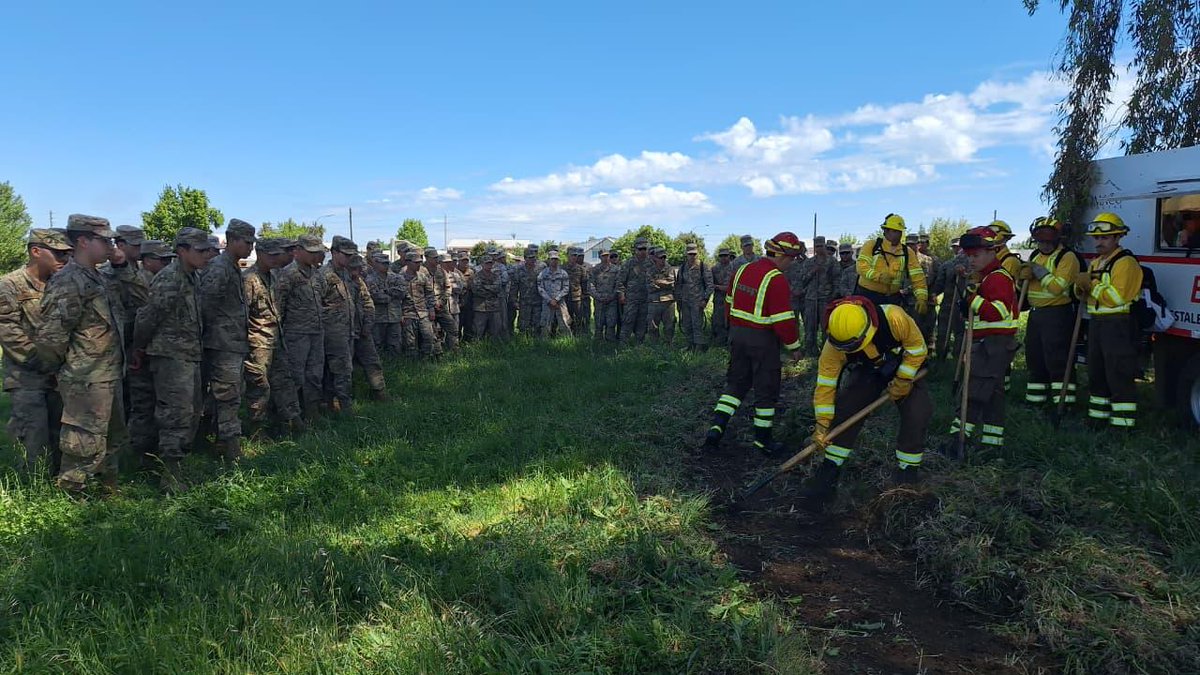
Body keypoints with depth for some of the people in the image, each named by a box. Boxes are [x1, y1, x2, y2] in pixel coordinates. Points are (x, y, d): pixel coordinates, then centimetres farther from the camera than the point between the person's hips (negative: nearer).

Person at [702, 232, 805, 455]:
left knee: (736, 383, 17)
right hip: (763, 339, -6)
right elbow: (783, 319, -18)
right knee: (766, 389, 8)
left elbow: (730, 303, 13)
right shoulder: (777, 279, -18)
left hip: (737, 334, 7)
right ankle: (762, 440, 18)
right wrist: (794, 346, -6)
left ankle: (717, 426, 4)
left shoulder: (742, 270, 6)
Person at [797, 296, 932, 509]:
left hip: (905, 369, -1)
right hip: (867, 372, 1)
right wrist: (822, 424, -22)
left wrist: (903, 381, -19)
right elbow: (825, 384, -23)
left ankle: (907, 472, 3)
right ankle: (829, 471, -2)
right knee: (844, 410, -14)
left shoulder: (895, 318, -40)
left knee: (917, 415, -17)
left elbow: (917, 348, -21)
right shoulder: (834, 346, -31)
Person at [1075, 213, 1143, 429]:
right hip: (1096, 323, 9)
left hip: (1118, 326, -9)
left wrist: (1092, 284, -16)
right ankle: (1098, 418, 25)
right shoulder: (1096, 262, 17)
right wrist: (1081, 287, -5)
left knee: (1119, 376, -7)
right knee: (1096, 373, 15)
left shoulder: (1126, 262, -11)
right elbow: (1085, 295, 16)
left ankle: (1123, 424, -3)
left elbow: (1117, 297, -22)